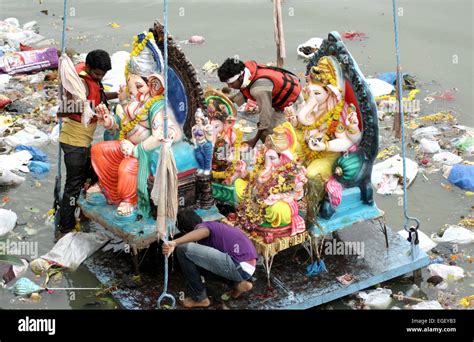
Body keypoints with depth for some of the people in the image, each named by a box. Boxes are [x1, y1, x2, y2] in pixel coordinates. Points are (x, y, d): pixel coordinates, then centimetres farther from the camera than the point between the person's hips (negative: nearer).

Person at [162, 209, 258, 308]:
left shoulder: (202, 226, -3)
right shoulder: (214, 225, 26)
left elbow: (202, 232, -30)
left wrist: (174, 243, -45)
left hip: (239, 267, -10)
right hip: (249, 266, 10)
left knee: (184, 249, -11)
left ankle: (199, 298, 1)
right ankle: (240, 283, 17)